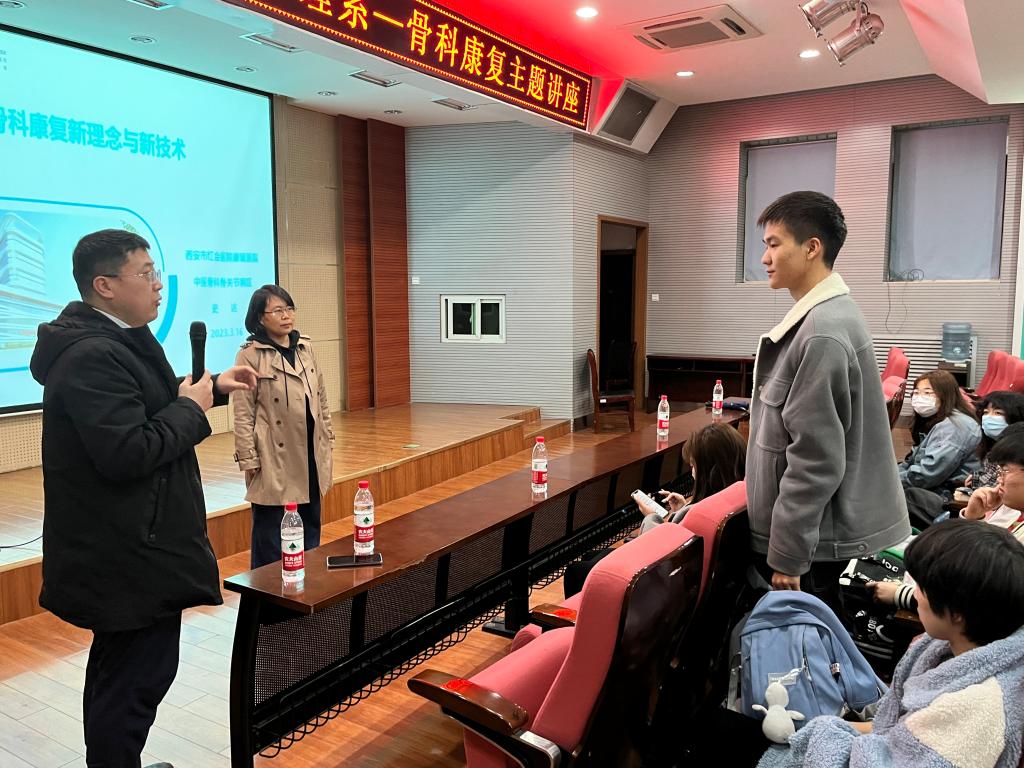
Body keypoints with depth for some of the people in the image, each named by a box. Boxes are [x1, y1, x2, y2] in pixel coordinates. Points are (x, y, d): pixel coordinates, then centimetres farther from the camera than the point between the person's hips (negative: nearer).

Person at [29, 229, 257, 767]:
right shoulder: (92, 356, -24)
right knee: (136, 677, 1)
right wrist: (192, 407, -19)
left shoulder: (107, 343, 10)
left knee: (119, 671, 25)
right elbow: (127, 452, -32)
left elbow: (138, 409, 22)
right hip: (128, 556, -11)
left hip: (121, 547, 11)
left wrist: (212, 387, 11)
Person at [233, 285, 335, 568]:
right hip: (276, 461, -6)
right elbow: (243, 415, -10)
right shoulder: (250, 356, -10)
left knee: (311, 529, 16)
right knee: (270, 538, 4)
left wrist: (328, 442, 12)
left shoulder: (305, 348, 8)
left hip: (312, 457, 6)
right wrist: (249, 461, -11)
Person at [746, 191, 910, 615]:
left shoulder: (823, 333, -23)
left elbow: (815, 461, -24)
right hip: (819, 528, 9)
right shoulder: (827, 316, 8)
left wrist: (788, 556, -18)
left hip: (819, 540, -9)